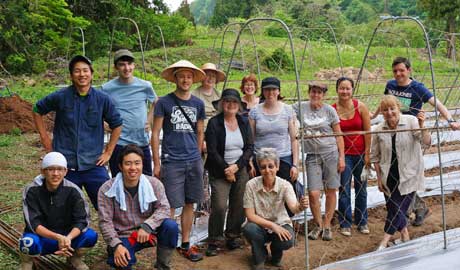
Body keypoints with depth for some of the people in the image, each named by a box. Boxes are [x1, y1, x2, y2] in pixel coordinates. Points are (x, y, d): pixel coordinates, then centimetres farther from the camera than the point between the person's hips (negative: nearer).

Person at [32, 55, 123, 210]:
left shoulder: (102, 99, -1)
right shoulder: (60, 97, -2)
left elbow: (117, 125, 10)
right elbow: (37, 111, 14)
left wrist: (108, 152, 5)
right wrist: (45, 139, 7)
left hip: (94, 166, 0)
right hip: (66, 167, 0)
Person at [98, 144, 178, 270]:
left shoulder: (154, 184, -8)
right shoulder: (107, 189, -12)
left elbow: (163, 208, -14)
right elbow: (105, 222, -12)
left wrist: (147, 226, -30)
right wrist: (116, 245, -25)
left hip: (147, 233, 2)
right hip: (123, 237, -2)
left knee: (171, 226, -26)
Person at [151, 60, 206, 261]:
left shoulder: (198, 104, 9)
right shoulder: (164, 102, -3)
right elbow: (155, 133, -3)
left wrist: (197, 156, 15)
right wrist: (156, 163, -6)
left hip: (194, 162, 4)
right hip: (171, 162, -4)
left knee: (189, 204, 11)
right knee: (170, 207, -2)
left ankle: (185, 245, 22)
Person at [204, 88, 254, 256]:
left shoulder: (244, 122, 7)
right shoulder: (214, 123, -5)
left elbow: (250, 147, 4)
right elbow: (212, 151, -9)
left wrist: (236, 166, -9)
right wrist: (226, 170, -9)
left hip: (241, 170, 4)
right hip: (220, 171, -4)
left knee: (239, 205, 3)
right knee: (219, 206, -11)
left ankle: (232, 237, 18)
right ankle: (213, 242, 3)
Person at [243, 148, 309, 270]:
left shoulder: (285, 185, -16)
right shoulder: (251, 185, -17)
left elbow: (293, 208, -33)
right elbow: (250, 215, -17)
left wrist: (300, 207, -56)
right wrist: (272, 226, -27)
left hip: (280, 224, 0)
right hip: (260, 225, 0)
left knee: (287, 241, -31)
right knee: (248, 229, -33)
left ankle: (276, 253, 9)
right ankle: (260, 257, 1)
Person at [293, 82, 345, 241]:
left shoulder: (329, 110, 1)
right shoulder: (299, 107, 3)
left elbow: (338, 135, 3)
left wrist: (341, 157, -1)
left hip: (331, 153, 0)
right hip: (312, 156, 0)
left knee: (331, 192, 3)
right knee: (313, 193, -6)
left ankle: (327, 226, 18)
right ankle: (318, 225, 17)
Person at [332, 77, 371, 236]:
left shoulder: (360, 107, -4)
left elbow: (367, 131, -1)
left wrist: (367, 154, -4)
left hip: (360, 153, 1)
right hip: (343, 153, -1)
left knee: (361, 188, 11)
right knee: (344, 189, 0)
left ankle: (362, 222, 25)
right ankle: (345, 224, 13)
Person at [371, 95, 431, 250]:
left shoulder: (411, 122, -10)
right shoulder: (379, 130, -3)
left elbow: (427, 142, -17)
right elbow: (375, 156, 5)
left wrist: (421, 126, -34)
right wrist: (379, 178, 3)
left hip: (408, 176, -3)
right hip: (389, 177, 3)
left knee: (399, 208, -4)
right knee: (393, 208, 10)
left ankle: (385, 241, 5)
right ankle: (404, 233, 35)